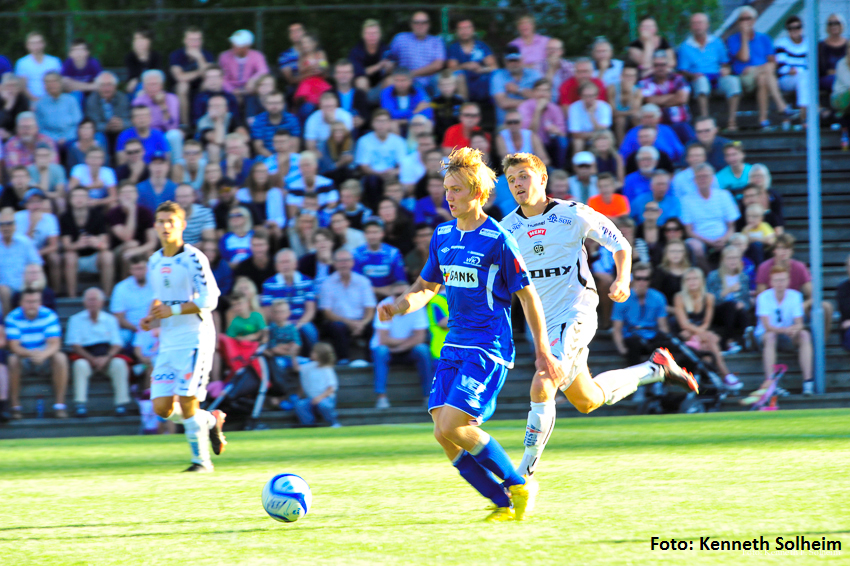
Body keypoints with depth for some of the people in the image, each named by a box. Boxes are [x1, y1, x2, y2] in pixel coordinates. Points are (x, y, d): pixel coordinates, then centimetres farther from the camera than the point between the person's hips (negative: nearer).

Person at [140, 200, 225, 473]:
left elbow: (209, 300, -14)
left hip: (195, 339, -7)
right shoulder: (154, 261, 13)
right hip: (168, 343, 7)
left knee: (187, 400, -12)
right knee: (162, 407, -1)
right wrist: (152, 316, 6)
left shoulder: (193, 258, -9)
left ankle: (201, 459, 1)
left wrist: (172, 311, -18)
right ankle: (211, 421, 23)